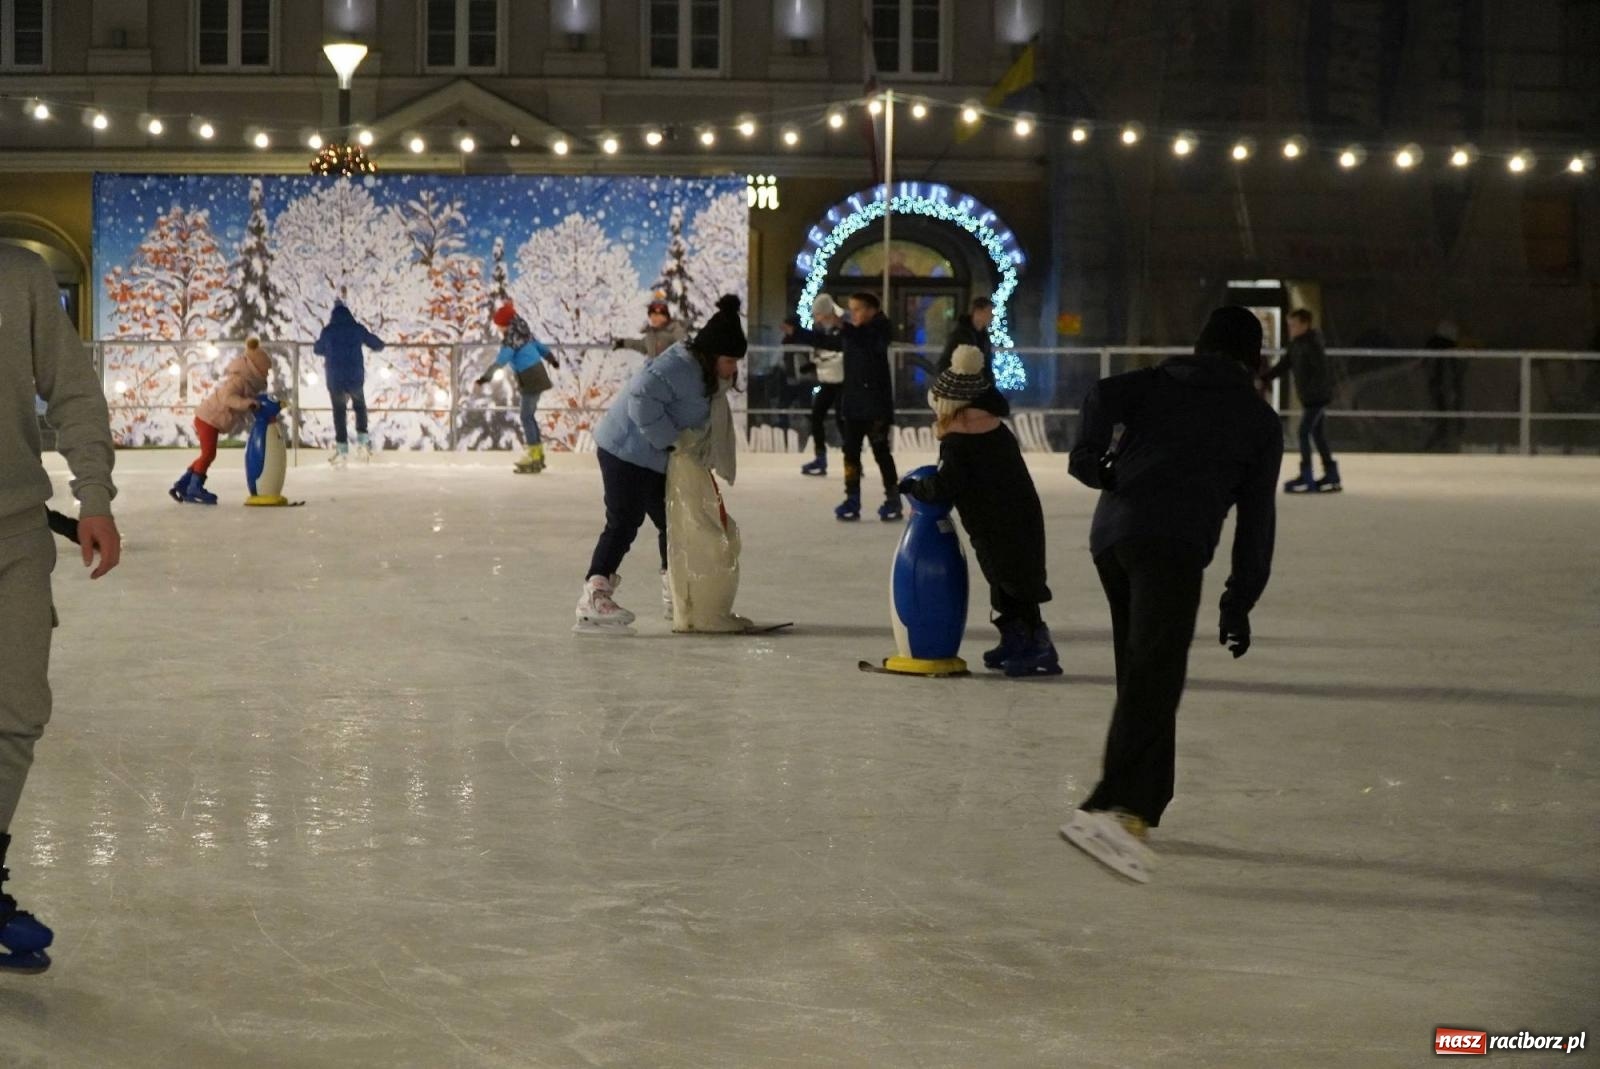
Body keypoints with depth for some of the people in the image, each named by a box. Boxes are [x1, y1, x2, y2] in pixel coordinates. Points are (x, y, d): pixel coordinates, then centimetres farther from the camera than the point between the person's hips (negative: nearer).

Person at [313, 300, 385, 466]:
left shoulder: (327, 331, -1)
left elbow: (317, 350, 18)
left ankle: (342, 450, 11)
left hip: (335, 380, 0)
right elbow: (378, 345, 8)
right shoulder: (357, 329, -2)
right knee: (360, 406, 25)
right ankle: (362, 441, 12)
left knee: (339, 412, 15)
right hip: (355, 378, 0)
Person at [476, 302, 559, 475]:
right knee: (529, 415, 16)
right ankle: (538, 453, 22)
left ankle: (534, 457, -6)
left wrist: (486, 376, -37)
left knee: (527, 416, -6)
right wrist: (551, 358, 44)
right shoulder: (524, 332, 11)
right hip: (537, 373, 9)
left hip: (530, 378, -9)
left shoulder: (511, 337, -17)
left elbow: (501, 359, -29)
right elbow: (538, 346, 26)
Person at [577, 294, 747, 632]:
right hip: (625, 451, -10)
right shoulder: (679, 367, -24)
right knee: (624, 523, -15)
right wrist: (670, 438, -27)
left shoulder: (701, 374, 9)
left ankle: (675, 592, 30)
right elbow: (642, 397, -35)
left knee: (671, 519, 17)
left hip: (653, 457, 10)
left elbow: (696, 425, 15)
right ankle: (594, 596, -19)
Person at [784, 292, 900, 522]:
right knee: (851, 451, 6)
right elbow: (825, 341, 25)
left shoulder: (880, 331, -9)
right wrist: (796, 333, 28)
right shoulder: (849, 335, 11)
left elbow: (867, 341, -30)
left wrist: (842, 326, -42)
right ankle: (852, 500, 12)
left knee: (881, 452, -3)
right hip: (852, 404, 7)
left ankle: (893, 501, 4)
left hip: (876, 404, -7)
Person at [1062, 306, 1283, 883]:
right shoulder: (1260, 420, 16)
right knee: (1154, 678, -15)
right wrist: (1240, 601, 15)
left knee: (1141, 672, 16)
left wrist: (1089, 457, 11)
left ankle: (1141, 804, 18)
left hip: (1111, 533, 5)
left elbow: (1105, 397, -1)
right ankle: (1108, 807, -31)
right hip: (1173, 546, -5)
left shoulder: (1154, 383, 22)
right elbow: (1256, 517, 14)